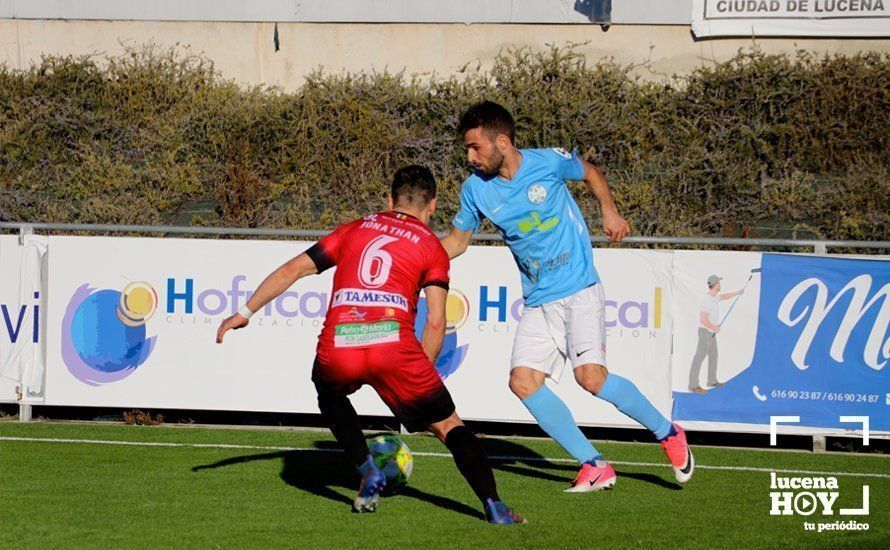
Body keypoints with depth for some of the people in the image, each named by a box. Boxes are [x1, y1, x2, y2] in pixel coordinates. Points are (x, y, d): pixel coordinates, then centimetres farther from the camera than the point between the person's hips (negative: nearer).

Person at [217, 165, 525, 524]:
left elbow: (292, 269, 23)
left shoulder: (354, 230, 25)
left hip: (337, 349, 2)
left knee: (330, 394, 36)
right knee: (447, 425, 11)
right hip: (393, 343, -2)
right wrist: (419, 376, 17)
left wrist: (245, 313, 30)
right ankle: (493, 506, -5)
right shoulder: (431, 246, 18)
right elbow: (435, 323, 7)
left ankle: (367, 471, 17)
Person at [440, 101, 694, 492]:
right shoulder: (476, 189, -1)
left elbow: (590, 173, 11)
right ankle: (594, 467, -4)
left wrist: (609, 210, -3)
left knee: (591, 377, -19)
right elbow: (457, 241, 12)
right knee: (523, 381, -12)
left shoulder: (549, 163, -10)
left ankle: (667, 433, 4)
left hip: (579, 288, -5)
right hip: (538, 303, 5)